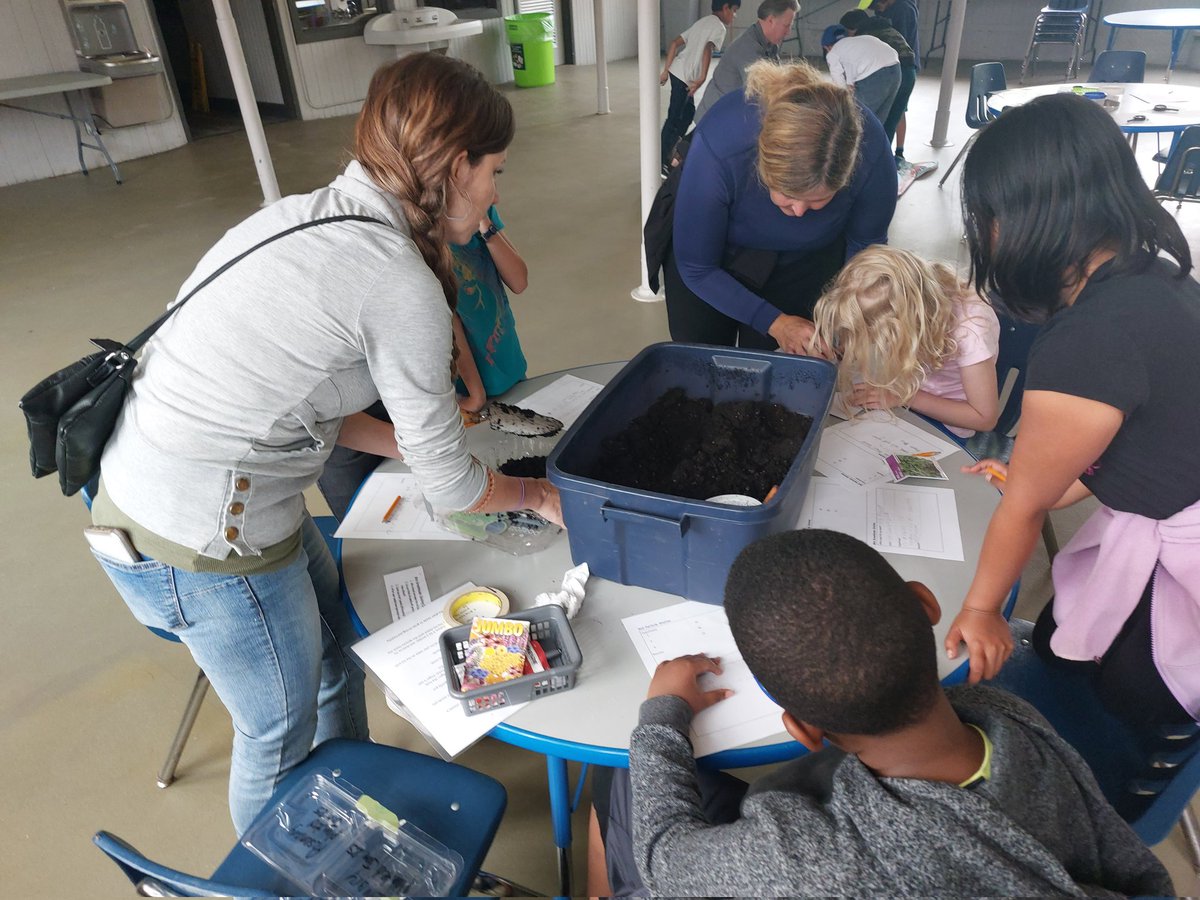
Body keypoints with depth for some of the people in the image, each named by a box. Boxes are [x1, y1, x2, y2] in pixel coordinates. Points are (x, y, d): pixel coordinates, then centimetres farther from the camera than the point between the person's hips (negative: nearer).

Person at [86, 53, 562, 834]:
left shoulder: (310, 214, 3)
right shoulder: (402, 288, -22)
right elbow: (449, 486, -12)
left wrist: (406, 440, 13)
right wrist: (535, 495, 7)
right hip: (205, 543, -9)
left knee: (335, 644, 27)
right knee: (282, 730, 16)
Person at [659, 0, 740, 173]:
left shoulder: (702, 22, 20)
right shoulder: (720, 27, -5)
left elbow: (674, 43, 16)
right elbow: (708, 49, -23)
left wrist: (666, 70, 15)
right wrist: (702, 78, -23)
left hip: (676, 71, 9)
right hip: (685, 76, -9)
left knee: (688, 112, 21)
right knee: (675, 119, -3)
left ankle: (671, 152, 28)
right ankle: (661, 162, 2)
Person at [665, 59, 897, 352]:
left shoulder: (871, 153, -32)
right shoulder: (717, 150, -38)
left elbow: (865, 244, -10)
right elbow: (696, 269, -23)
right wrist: (774, 322, -28)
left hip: (810, 256, 1)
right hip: (719, 249, -1)